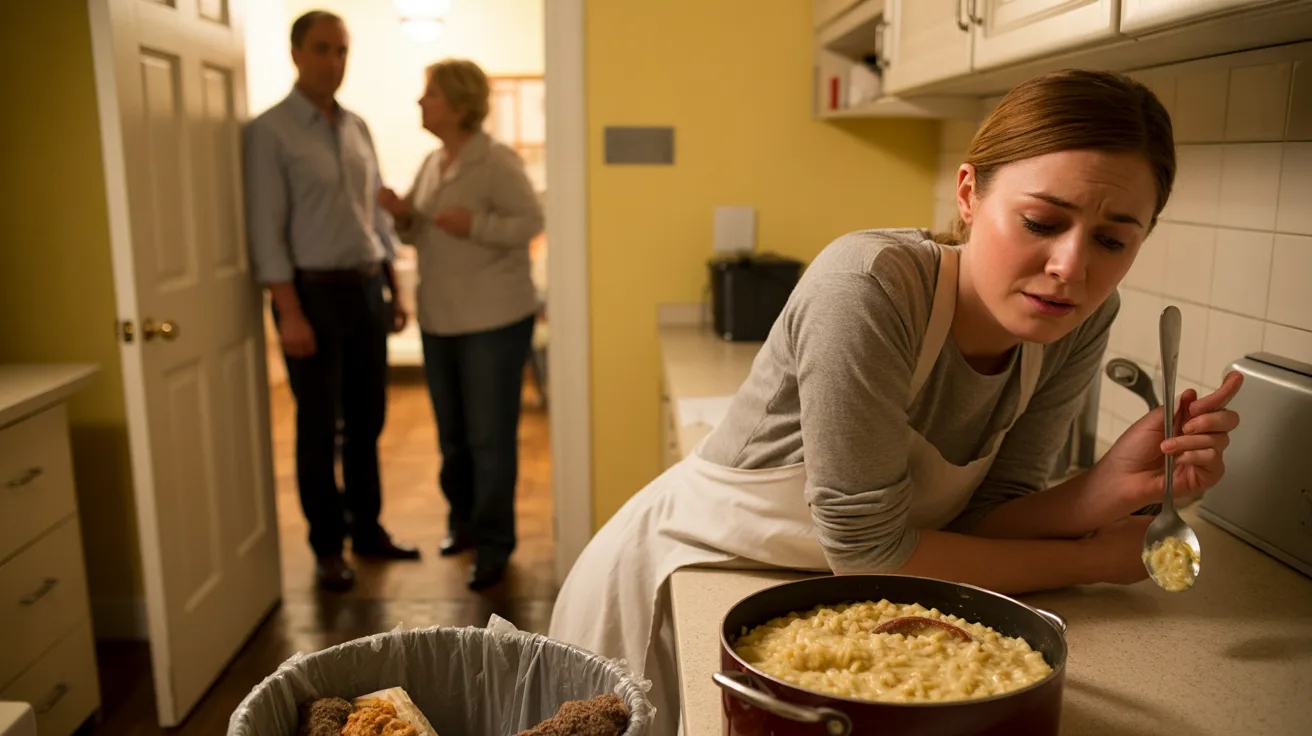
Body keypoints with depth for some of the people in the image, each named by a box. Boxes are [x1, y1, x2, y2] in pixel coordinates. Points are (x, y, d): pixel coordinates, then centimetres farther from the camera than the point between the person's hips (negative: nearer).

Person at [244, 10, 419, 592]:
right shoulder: (270, 131, -7)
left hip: (366, 288, 6)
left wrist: (394, 292, 13)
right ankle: (327, 546, 17)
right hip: (314, 290, -6)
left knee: (367, 419, 13)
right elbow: (266, 229, -12)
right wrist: (290, 312, -17)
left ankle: (368, 529, 27)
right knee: (319, 427, 3)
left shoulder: (358, 128, 12)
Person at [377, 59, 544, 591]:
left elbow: (530, 222, -15)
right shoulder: (431, 164, 12)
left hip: (494, 320, -7)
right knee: (452, 433, 17)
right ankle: (463, 520, 35)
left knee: (490, 436, -1)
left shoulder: (498, 161, -10)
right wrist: (403, 217, -2)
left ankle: (494, 543, 12)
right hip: (440, 319, 7)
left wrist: (474, 225, -26)